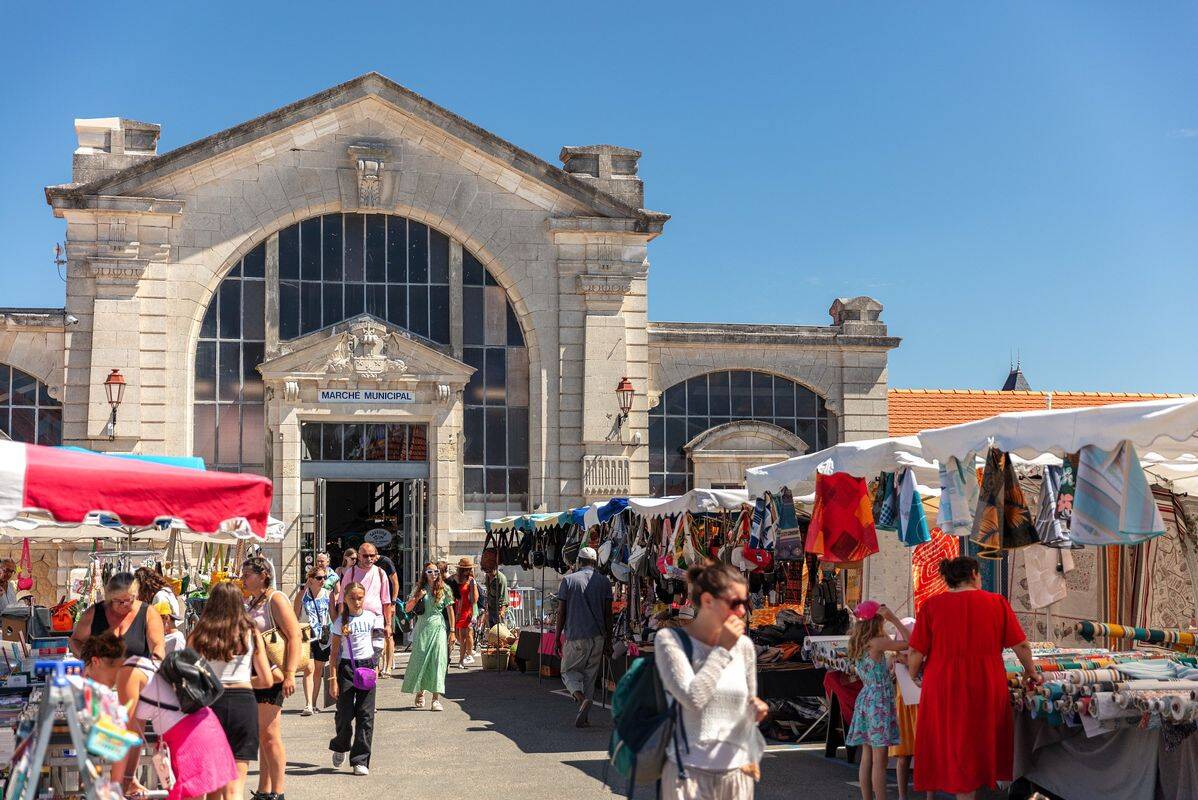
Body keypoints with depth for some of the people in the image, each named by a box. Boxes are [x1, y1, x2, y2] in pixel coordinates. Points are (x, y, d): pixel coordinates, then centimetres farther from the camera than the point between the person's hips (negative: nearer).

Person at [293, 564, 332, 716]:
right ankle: (308, 705, -18)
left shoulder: (327, 595, 4)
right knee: (309, 669, -13)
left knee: (319, 670, 9)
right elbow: (295, 616, 1)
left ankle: (314, 703, 19)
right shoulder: (302, 594, -1)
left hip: (323, 637, 3)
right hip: (307, 635, -3)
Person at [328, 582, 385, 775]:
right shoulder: (341, 621, -2)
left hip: (367, 666, 2)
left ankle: (360, 761, 1)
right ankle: (340, 747, 28)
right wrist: (333, 678, -8)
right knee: (345, 714, -2)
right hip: (347, 667, -2)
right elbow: (335, 651, -2)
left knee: (366, 714, -3)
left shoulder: (371, 617, 4)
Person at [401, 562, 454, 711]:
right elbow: (407, 609, 9)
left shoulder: (444, 589, 3)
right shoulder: (419, 589, 8)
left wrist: (452, 630, 0)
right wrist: (417, 598, -9)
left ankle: (436, 698, -10)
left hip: (439, 627, -2)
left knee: (437, 661, -10)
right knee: (419, 660, 4)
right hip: (422, 628, 2)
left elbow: (450, 609, 4)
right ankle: (420, 692, 26)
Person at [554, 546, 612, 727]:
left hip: (575, 636, -2)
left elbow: (561, 612, -2)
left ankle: (581, 698, -15)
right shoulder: (604, 581, 4)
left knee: (569, 671, 13)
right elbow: (608, 614, 4)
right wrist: (608, 640, 10)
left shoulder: (568, 580, -2)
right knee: (590, 675, 13)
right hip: (597, 637, 2)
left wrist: (558, 638, 5)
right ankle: (585, 716, 8)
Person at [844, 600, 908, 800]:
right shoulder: (877, 643, -14)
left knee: (867, 758, 10)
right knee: (880, 760, -7)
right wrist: (894, 619, -11)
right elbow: (909, 642, -17)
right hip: (879, 703, -8)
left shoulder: (858, 645, 10)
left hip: (865, 700, 8)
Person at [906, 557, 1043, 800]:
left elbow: (916, 653, -4)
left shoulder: (931, 606, -3)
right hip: (987, 688, 1)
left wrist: (913, 673, 15)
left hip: (944, 689, -1)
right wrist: (1031, 671, 20)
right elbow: (1021, 645, 3)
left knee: (957, 752, 9)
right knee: (981, 746, 18)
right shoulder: (997, 602, 0)